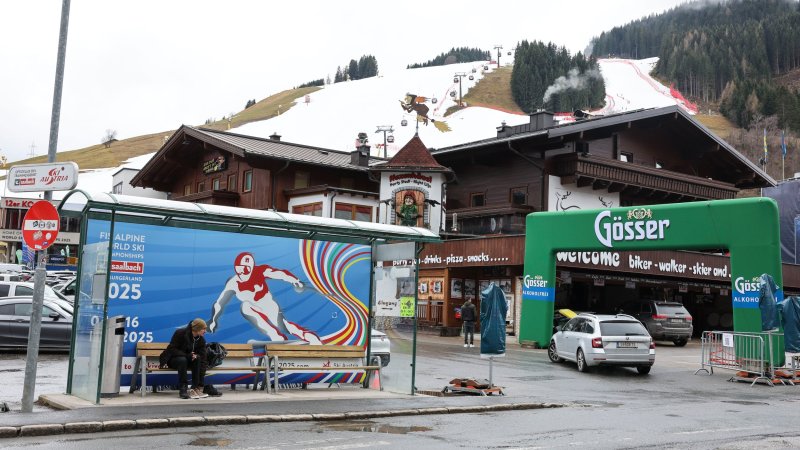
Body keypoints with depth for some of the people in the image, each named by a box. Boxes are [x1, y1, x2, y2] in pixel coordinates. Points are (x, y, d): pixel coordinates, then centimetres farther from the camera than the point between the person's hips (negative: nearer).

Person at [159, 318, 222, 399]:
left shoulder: (201, 339, -7)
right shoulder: (180, 333, -19)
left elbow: (203, 358, -12)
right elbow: (172, 349, -22)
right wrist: (188, 355, -31)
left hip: (187, 359, 5)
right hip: (172, 358, -5)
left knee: (198, 359, -26)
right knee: (183, 360, -37)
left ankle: (197, 388, -25)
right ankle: (183, 389, -37)